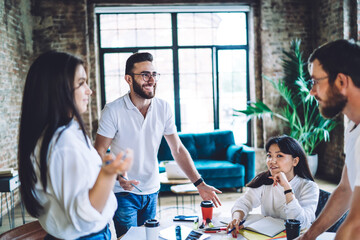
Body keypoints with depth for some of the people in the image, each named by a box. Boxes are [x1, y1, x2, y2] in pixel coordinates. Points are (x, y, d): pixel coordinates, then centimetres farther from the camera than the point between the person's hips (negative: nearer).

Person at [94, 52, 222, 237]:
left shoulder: (163, 108, -4)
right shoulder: (113, 110, -15)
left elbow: (178, 149, -1)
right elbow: (99, 153, -14)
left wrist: (199, 183, -8)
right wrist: (118, 176, -33)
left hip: (151, 191, 4)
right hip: (124, 192, -4)